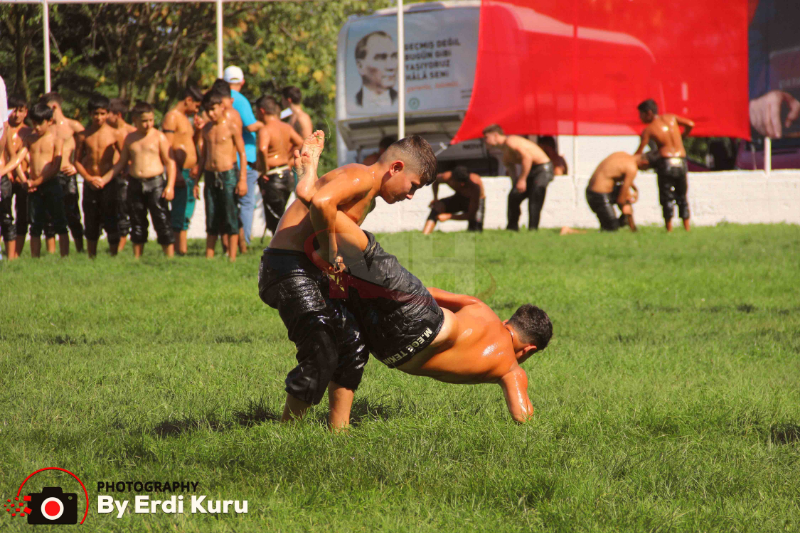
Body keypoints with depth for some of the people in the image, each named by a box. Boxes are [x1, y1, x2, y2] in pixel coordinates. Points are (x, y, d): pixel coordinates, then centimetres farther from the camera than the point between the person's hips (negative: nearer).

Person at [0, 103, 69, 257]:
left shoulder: (56, 140, -5)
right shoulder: (29, 139, 9)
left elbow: (56, 168, -11)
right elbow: (17, 159, 2)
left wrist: (37, 182, -17)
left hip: (51, 184, -5)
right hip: (34, 187, 5)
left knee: (59, 224, -3)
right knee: (35, 226, 7)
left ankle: (65, 257, -3)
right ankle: (34, 259, 11)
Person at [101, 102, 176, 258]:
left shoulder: (159, 137, -3)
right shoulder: (130, 138, 10)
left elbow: (170, 162, -4)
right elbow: (121, 163, 19)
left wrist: (170, 186, -14)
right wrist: (104, 180, 14)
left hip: (156, 183, -4)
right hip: (135, 184, 4)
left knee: (162, 221, -7)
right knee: (137, 225, 10)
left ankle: (170, 258, -4)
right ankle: (136, 260, 16)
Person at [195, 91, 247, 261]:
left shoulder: (232, 127, -5)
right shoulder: (207, 129, 11)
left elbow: (242, 154, -5)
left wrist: (243, 180, -11)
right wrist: (197, 180, 16)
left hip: (228, 175, -5)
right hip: (210, 175, 5)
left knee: (231, 218, -4)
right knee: (211, 219, 8)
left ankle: (232, 258, -1)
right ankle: (209, 257, 12)